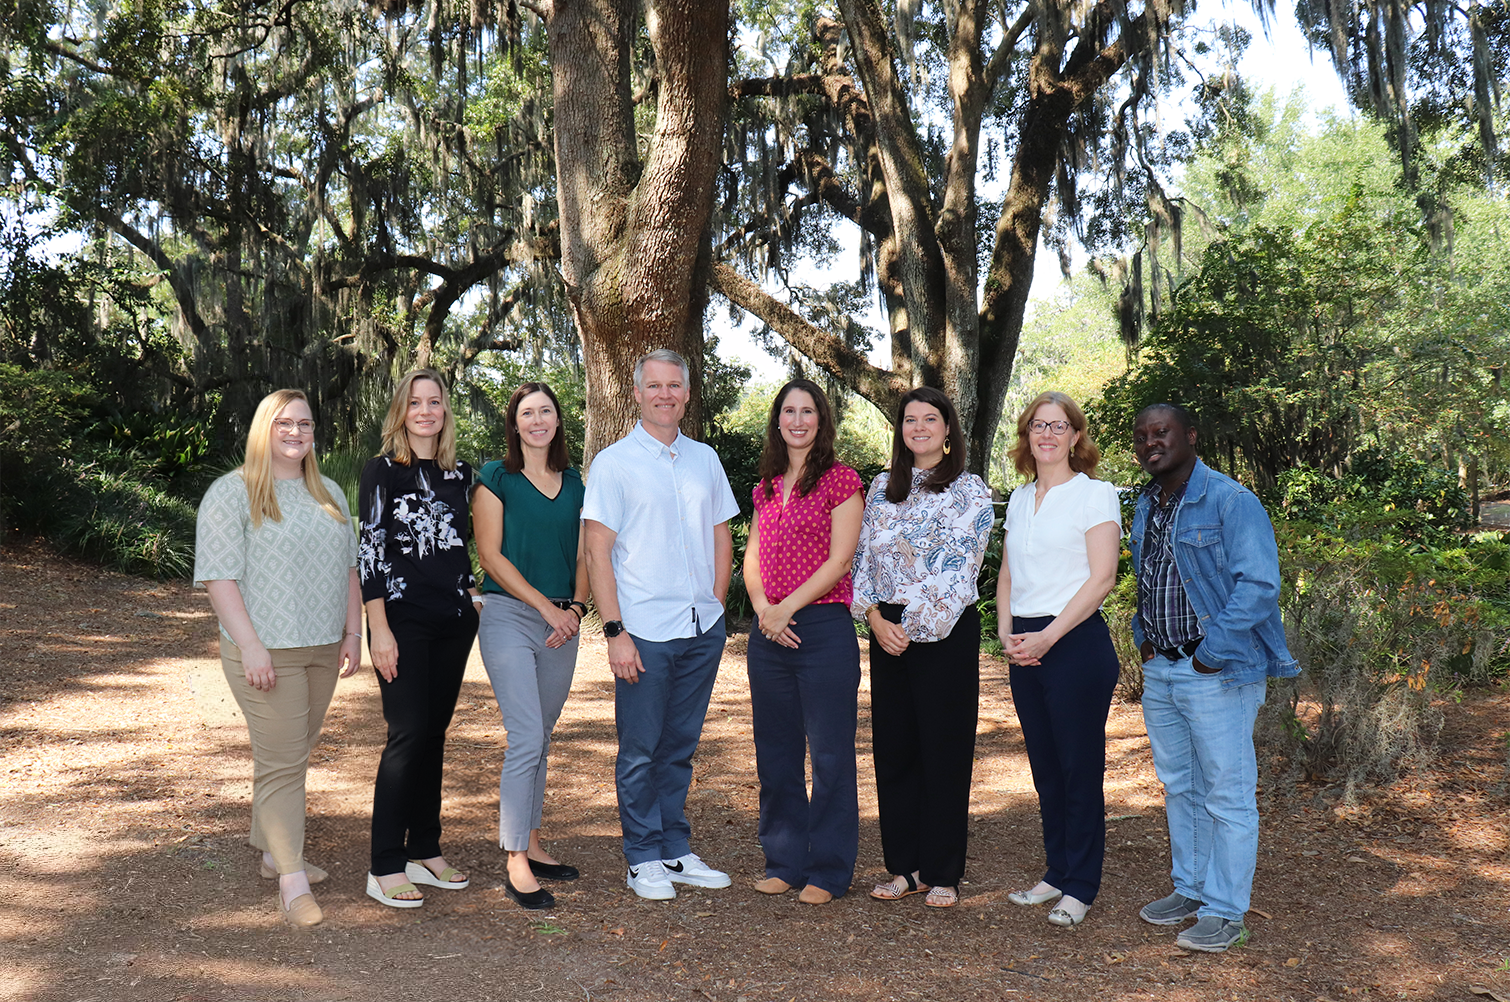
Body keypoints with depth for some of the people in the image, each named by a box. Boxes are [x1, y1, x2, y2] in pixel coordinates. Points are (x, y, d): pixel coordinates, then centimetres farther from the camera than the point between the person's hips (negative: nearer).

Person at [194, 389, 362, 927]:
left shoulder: (329, 494, 14)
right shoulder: (232, 492, -6)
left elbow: (348, 568, 18)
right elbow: (219, 575, -12)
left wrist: (352, 633, 10)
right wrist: (250, 645, -18)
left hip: (322, 649, 6)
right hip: (266, 650, -6)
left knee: (293, 755, 14)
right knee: (281, 760, -7)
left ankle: (272, 851, 29)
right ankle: (292, 879, -2)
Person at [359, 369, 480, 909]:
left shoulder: (460, 473, 13)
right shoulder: (383, 471, -3)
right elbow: (370, 550, -8)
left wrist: (470, 593, 10)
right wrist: (379, 629, -13)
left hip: (453, 620, 6)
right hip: (403, 619, -5)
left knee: (435, 732, 10)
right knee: (408, 735, -9)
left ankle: (424, 850, 20)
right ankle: (384, 869, -2)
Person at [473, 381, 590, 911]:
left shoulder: (574, 483, 13)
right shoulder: (495, 479, -1)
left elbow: (582, 556, 14)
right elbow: (492, 555, -7)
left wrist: (576, 609, -3)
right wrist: (548, 607, -12)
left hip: (563, 622, 5)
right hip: (509, 615, -5)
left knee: (540, 739, 12)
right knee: (526, 737, -12)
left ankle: (532, 844, 22)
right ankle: (516, 862, -5)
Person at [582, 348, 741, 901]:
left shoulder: (705, 459, 12)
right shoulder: (613, 463, -3)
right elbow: (598, 550, -7)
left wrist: (716, 603, 8)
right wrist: (615, 630, -13)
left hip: (702, 629, 4)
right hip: (645, 631, -4)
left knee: (680, 747, 13)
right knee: (640, 751, 3)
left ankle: (677, 850, 24)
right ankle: (644, 859, 15)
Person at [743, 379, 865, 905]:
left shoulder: (841, 481, -3)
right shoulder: (767, 488, 15)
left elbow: (839, 560, -9)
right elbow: (752, 558, 13)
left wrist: (786, 607, -13)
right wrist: (763, 609, -5)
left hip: (823, 626, -6)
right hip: (770, 633, 6)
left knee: (830, 754, 1)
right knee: (776, 752, 12)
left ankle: (828, 871, 12)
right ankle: (783, 862, 25)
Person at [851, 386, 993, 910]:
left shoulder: (969, 491, -2)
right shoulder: (881, 488, 13)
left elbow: (958, 571, -10)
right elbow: (863, 557, 9)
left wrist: (913, 626, -14)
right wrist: (875, 618, -5)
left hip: (946, 632, -5)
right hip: (886, 630, 5)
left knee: (944, 749, 1)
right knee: (893, 747, 8)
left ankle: (943, 874, 13)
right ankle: (904, 866, 20)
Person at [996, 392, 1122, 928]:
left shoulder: (1095, 494, -4)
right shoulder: (1019, 498, 15)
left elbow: (1101, 578, -12)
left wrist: (1048, 637, -16)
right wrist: (1007, 632, 2)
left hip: (1076, 643, -6)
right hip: (1026, 648, 6)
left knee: (1080, 768, 0)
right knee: (1045, 767, 12)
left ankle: (1080, 886, 11)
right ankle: (1057, 873, 24)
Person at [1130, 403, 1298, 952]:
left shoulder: (1231, 501, -13)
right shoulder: (1145, 506, 12)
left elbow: (1259, 585, -18)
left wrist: (1212, 653, -18)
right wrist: (1144, 637, 13)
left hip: (1217, 674, -8)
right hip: (1159, 671, 8)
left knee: (1227, 795, 1)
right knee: (1180, 788, 18)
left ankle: (1225, 911, 11)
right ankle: (1190, 888, 32)